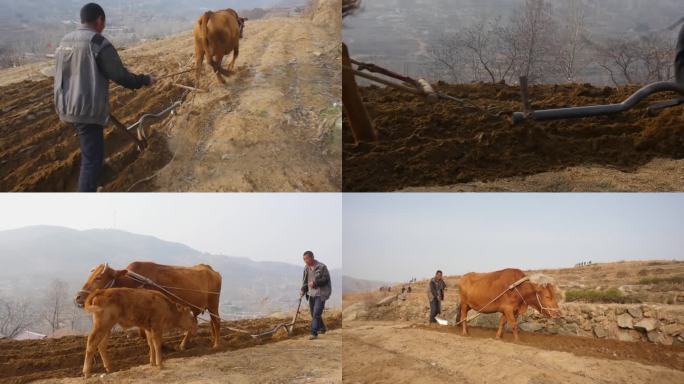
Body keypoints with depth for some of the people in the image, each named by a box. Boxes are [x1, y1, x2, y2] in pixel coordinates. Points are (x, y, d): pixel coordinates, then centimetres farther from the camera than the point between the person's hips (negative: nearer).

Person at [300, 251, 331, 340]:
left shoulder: (321, 267, -13)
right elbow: (305, 280, 15)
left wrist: (315, 282, -21)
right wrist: (303, 290, 3)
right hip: (311, 293, 7)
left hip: (321, 293, -7)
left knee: (316, 314, -13)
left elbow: (326, 279, -13)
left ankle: (314, 333, -11)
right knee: (313, 314, 15)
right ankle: (322, 328, 34)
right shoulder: (306, 267, 7)